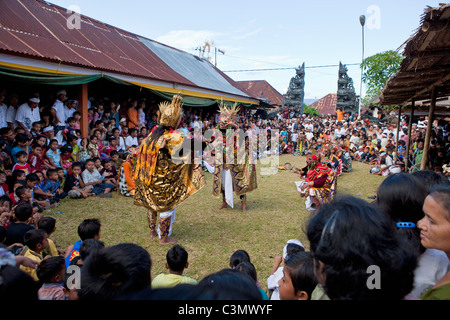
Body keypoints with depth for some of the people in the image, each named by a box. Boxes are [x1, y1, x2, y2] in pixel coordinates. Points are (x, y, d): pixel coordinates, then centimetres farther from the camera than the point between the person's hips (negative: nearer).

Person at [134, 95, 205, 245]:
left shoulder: (154, 132, 1)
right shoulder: (175, 137, -20)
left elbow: (144, 149, 11)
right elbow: (177, 159, -18)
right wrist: (191, 155, -4)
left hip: (150, 176, 7)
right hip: (165, 179, -7)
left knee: (151, 203, 20)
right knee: (167, 205, 6)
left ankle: (152, 231, 35)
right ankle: (164, 237, 16)